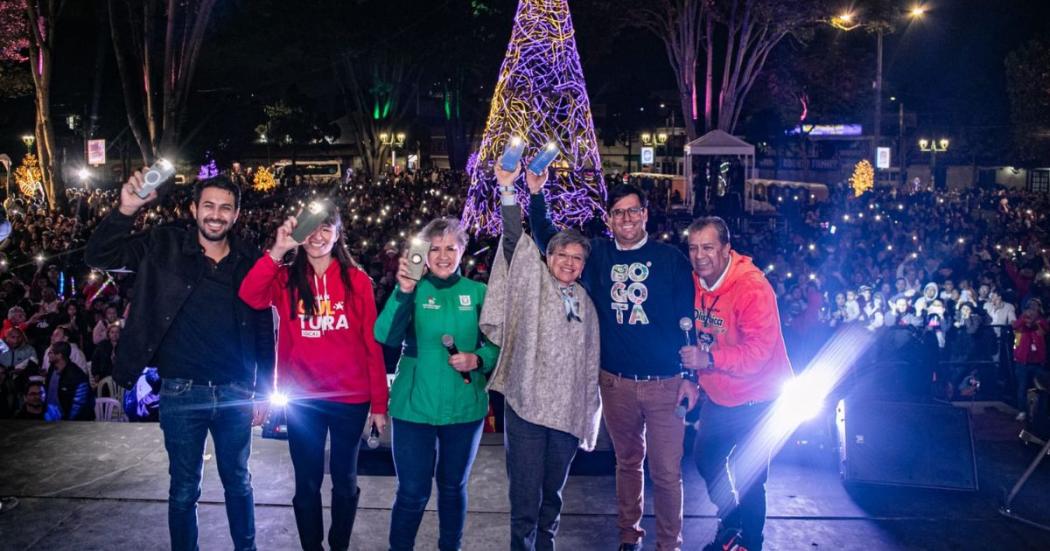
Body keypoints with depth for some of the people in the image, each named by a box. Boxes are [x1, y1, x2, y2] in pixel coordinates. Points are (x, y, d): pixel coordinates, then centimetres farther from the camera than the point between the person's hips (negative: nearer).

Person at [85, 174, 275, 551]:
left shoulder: (251, 262, 0)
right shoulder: (164, 246, -3)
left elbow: (264, 330, 5)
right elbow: (98, 256, -10)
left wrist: (263, 391, 4)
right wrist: (126, 211, -26)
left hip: (235, 394, 2)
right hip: (181, 394, -1)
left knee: (238, 483, 17)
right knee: (184, 489, 12)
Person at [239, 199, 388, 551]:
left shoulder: (357, 280, -2)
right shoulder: (286, 278, 2)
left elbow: (372, 344, -3)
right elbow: (250, 297, -19)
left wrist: (379, 403, -4)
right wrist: (278, 250, -27)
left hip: (350, 399, 0)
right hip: (302, 399, 1)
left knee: (345, 480, 15)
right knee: (307, 483, 13)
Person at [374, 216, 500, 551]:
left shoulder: (478, 293, 1)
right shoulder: (413, 290, -3)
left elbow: (496, 345, 4)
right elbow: (386, 337, -18)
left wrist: (477, 359, -17)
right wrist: (403, 292, -31)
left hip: (464, 408, 2)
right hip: (414, 407, -2)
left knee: (453, 488, 18)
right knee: (412, 492, 3)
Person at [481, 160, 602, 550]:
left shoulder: (586, 304, 14)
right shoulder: (532, 281, 3)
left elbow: (590, 362, 17)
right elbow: (515, 240, -12)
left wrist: (590, 414, 16)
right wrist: (508, 190, -22)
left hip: (569, 412, 4)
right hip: (526, 404, -4)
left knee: (553, 493, 15)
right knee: (525, 497, -2)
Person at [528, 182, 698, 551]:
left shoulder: (671, 259, -1)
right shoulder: (597, 255, 6)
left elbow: (688, 320, -1)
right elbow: (546, 237, 9)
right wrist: (536, 193, -4)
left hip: (665, 382, -2)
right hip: (615, 382, 2)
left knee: (667, 471, 2)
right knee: (627, 462, 16)